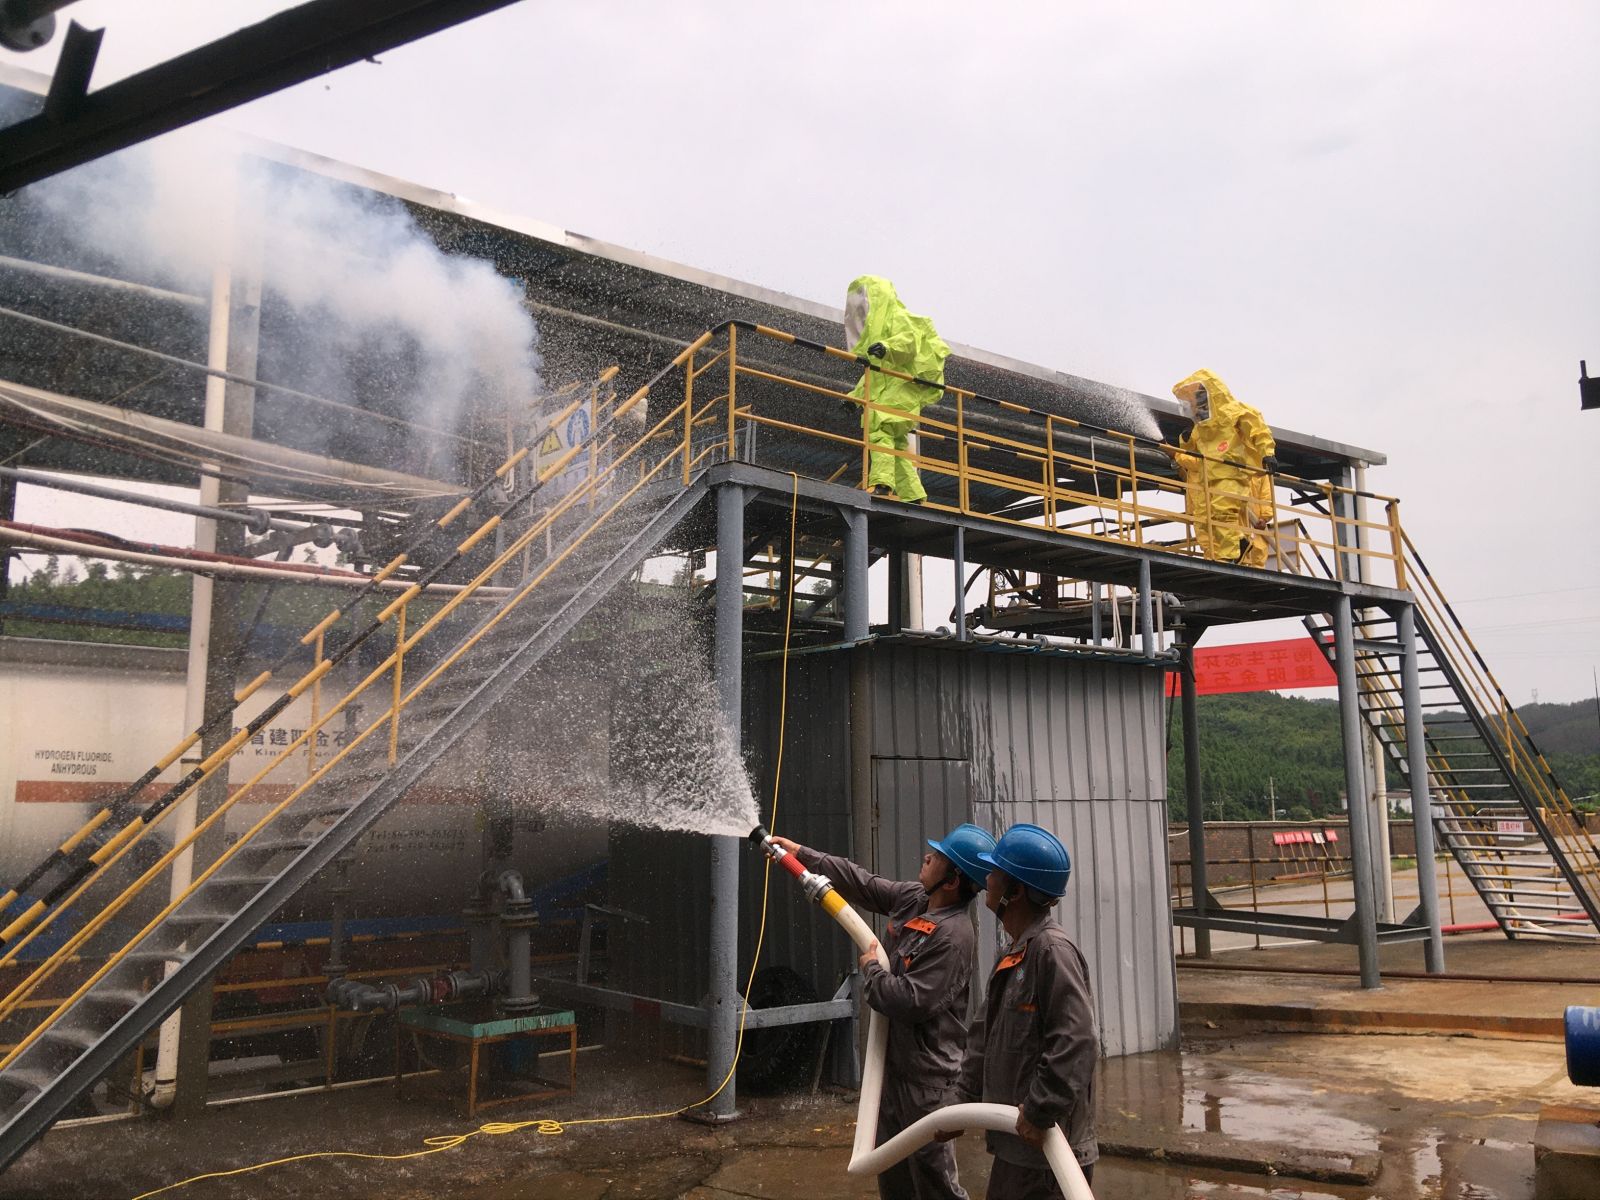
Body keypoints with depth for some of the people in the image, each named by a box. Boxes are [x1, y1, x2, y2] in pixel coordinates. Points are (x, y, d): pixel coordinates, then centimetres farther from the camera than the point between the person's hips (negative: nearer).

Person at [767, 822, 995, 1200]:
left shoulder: (954, 936, -27)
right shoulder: (912, 897, -1)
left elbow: (910, 1002, -30)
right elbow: (861, 882, 12)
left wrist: (870, 968, -12)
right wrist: (801, 854, 13)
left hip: (926, 1074, -9)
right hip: (894, 1059, 9)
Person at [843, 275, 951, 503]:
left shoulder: (898, 317, 3)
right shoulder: (877, 325, 31)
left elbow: (908, 339, -19)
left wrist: (887, 347, -38)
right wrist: (856, 395, 29)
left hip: (901, 386, -10)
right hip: (885, 392, 10)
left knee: (879, 428, -26)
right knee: (896, 443, 6)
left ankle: (882, 483, -40)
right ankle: (911, 495, 7)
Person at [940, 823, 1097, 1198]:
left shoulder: (1052, 951, -21)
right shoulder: (1011, 954, 11)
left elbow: (1077, 1046, -27)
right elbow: (984, 1040, 17)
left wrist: (1039, 1113, -23)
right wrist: (959, 1102, 12)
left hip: (1047, 1147, -9)